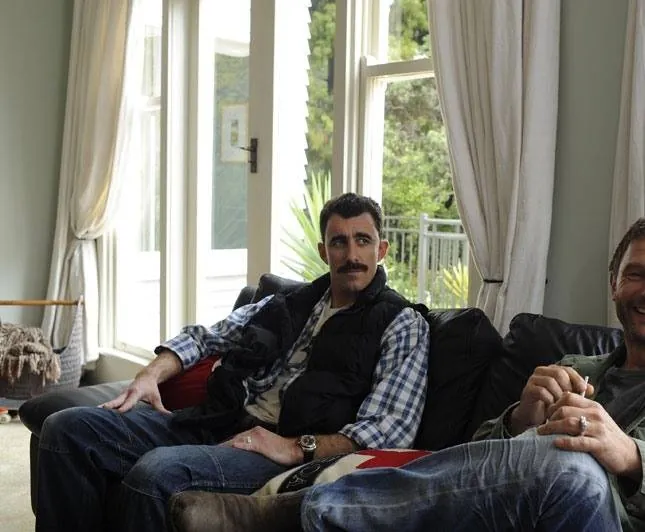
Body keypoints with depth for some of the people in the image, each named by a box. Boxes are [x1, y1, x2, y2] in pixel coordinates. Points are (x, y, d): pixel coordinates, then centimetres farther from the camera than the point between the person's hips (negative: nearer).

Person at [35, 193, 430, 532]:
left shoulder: (402, 324, 2)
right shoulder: (291, 303, 19)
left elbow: (391, 431, -9)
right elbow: (206, 337, 25)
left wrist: (297, 447, -19)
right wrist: (152, 375, 5)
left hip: (286, 451, -6)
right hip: (218, 423, 7)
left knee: (156, 472, -34)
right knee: (67, 428, -8)